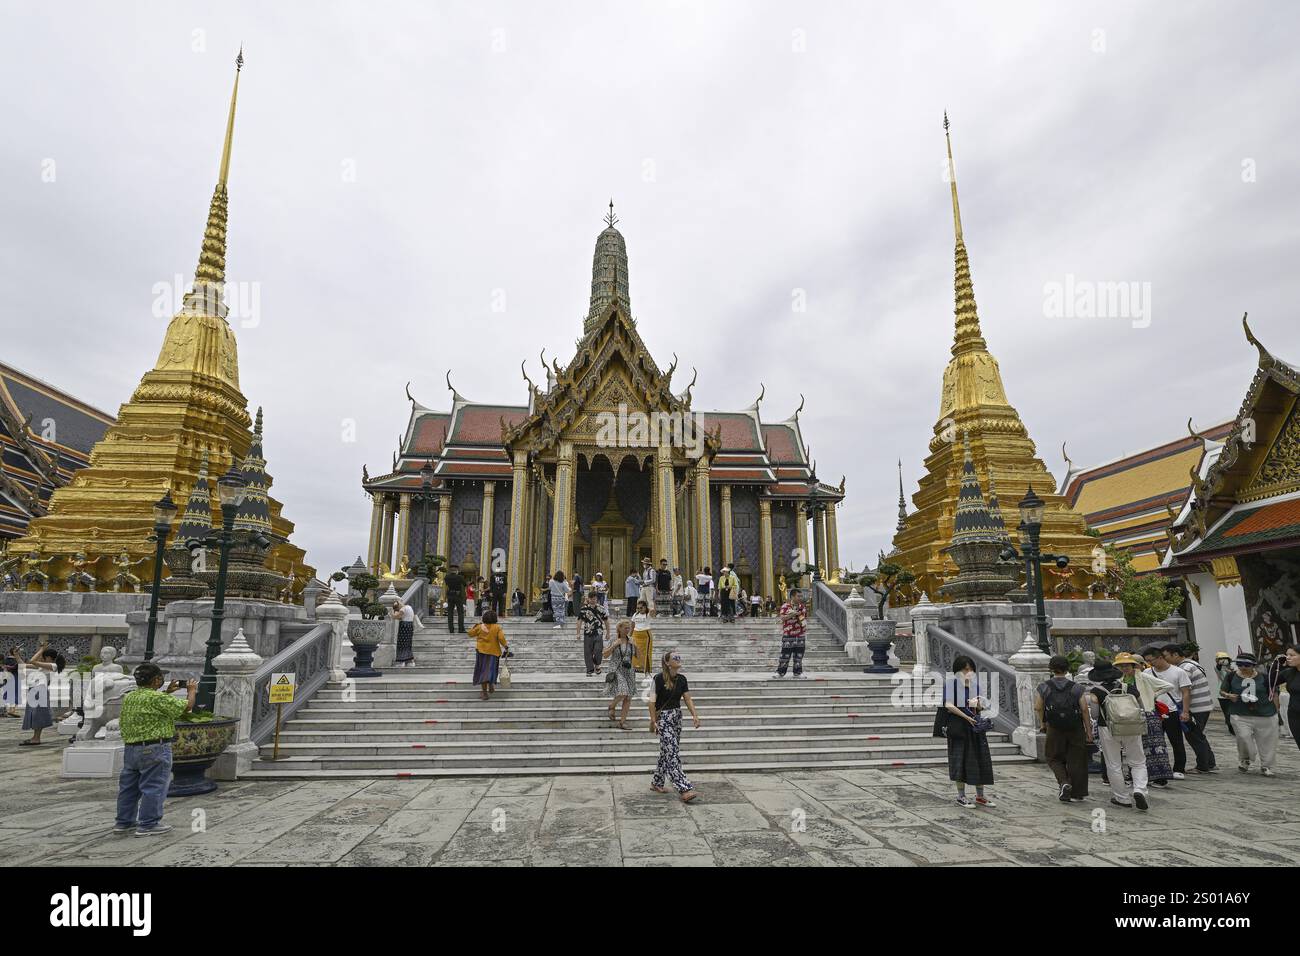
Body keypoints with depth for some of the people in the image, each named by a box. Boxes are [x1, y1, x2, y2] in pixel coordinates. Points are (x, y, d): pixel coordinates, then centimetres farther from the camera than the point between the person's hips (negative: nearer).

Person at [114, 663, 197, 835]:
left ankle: (123, 822, 29)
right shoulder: (157, 698, -18)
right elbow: (186, 707, -15)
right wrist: (192, 690, 1)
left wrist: (167, 692, 27)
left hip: (130, 748, 9)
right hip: (154, 749, -9)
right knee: (153, 787, 0)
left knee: (128, 786, 19)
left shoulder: (129, 698, 8)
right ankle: (148, 824, 5)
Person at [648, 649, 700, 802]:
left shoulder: (682, 679, 5)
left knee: (666, 752, 15)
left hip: (677, 717, 7)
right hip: (663, 717, -7)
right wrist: (653, 721, -15)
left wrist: (695, 714, -10)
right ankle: (685, 789, -12)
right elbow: (652, 701, -12)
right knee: (672, 754, -9)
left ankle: (656, 783, 29)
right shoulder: (659, 678, -14)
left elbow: (687, 698, 3)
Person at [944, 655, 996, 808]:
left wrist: (977, 704, -11)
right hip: (958, 725, -5)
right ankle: (961, 796, 10)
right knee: (960, 759, 0)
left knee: (980, 759, 7)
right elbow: (949, 705, -14)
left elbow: (981, 708, 12)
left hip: (975, 725, 5)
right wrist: (966, 717, -20)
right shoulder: (950, 682, -7)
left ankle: (980, 796, 21)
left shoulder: (975, 682, 9)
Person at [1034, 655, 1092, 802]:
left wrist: (1042, 722, 12)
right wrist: (1089, 731, -1)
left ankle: (1064, 782, -9)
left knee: (1054, 759, 14)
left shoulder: (1043, 687, -4)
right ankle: (1077, 792, 17)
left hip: (1054, 729, 0)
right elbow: (1084, 710, -8)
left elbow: (1038, 708, -5)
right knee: (1076, 760, 11)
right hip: (1076, 729, 1)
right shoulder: (1076, 688, -5)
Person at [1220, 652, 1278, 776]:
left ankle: (1266, 766, 27)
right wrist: (1228, 695, -16)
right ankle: (1245, 760, 13)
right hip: (1241, 715, -1)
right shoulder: (1231, 677, -2)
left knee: (1267, 742, 8)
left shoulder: (1263, 677, -1)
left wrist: (1276, 710, 7)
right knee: (1243, 737, -15)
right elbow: (1221, 691, 5)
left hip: (1266, 715, 1)